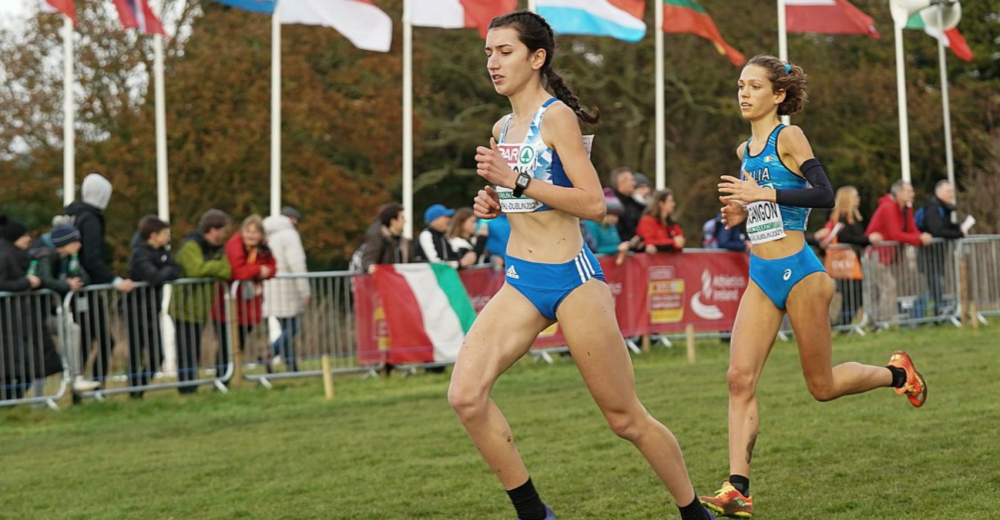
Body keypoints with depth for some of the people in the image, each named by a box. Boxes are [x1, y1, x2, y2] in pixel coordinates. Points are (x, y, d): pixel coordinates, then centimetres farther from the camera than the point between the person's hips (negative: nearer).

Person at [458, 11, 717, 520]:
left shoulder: (556, 116, -11)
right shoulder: (503, 128, 12)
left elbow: (593, 203, -19)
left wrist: (516, 180, -22)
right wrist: (495, 202, 6)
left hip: (571, 278, -7)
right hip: (520, 281, 7)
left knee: (626, 418, 3)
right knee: (465, 395, -14)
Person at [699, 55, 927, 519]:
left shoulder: (788, 137, -9)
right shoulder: (745, 150, 14)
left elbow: (824, 195, -20)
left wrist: (763, 194, -25)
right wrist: (744, 212, 8)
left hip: (798, 272, -6)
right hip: (761, 277, 7)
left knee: (821, 386, 5)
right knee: (740, 378, -10)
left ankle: (896, 373, 34)